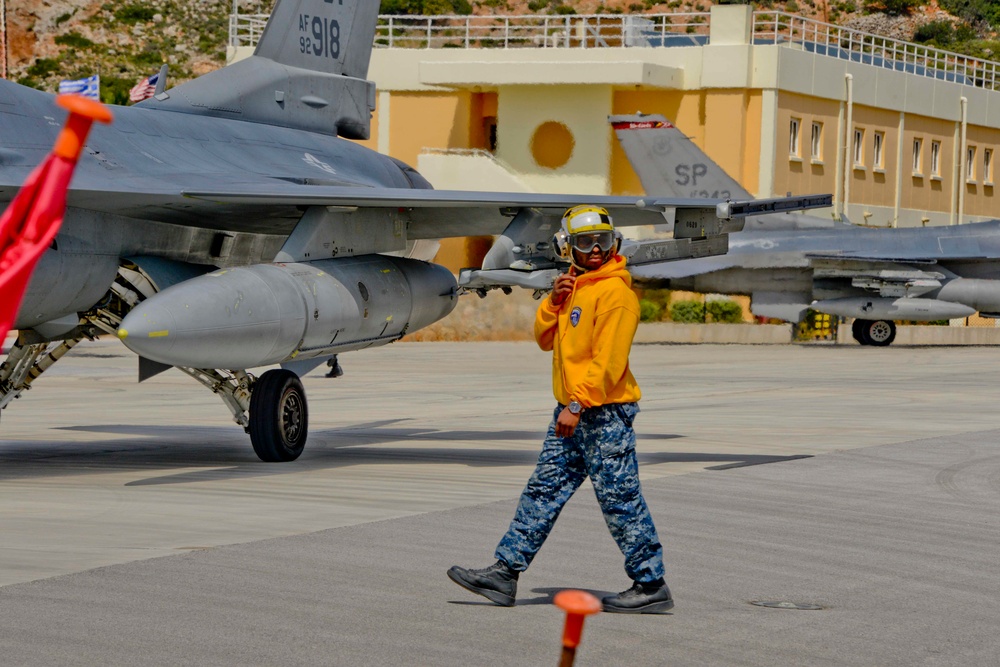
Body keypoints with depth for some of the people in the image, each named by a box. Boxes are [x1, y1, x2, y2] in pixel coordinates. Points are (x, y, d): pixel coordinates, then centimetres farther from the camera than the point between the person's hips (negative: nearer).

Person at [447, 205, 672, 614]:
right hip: (572, 412, 9)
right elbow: (545, 339, 17)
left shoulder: (615, 290, -13)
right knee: (543, 491, 8)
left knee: (619, 499, -4)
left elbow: (608, 359, -19)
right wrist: (555, 301, 1)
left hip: (605, 412, -9)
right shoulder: (575, 286, 17)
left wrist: (578, 404, -23)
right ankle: (505, 573, 9)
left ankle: (651, 586, 4)